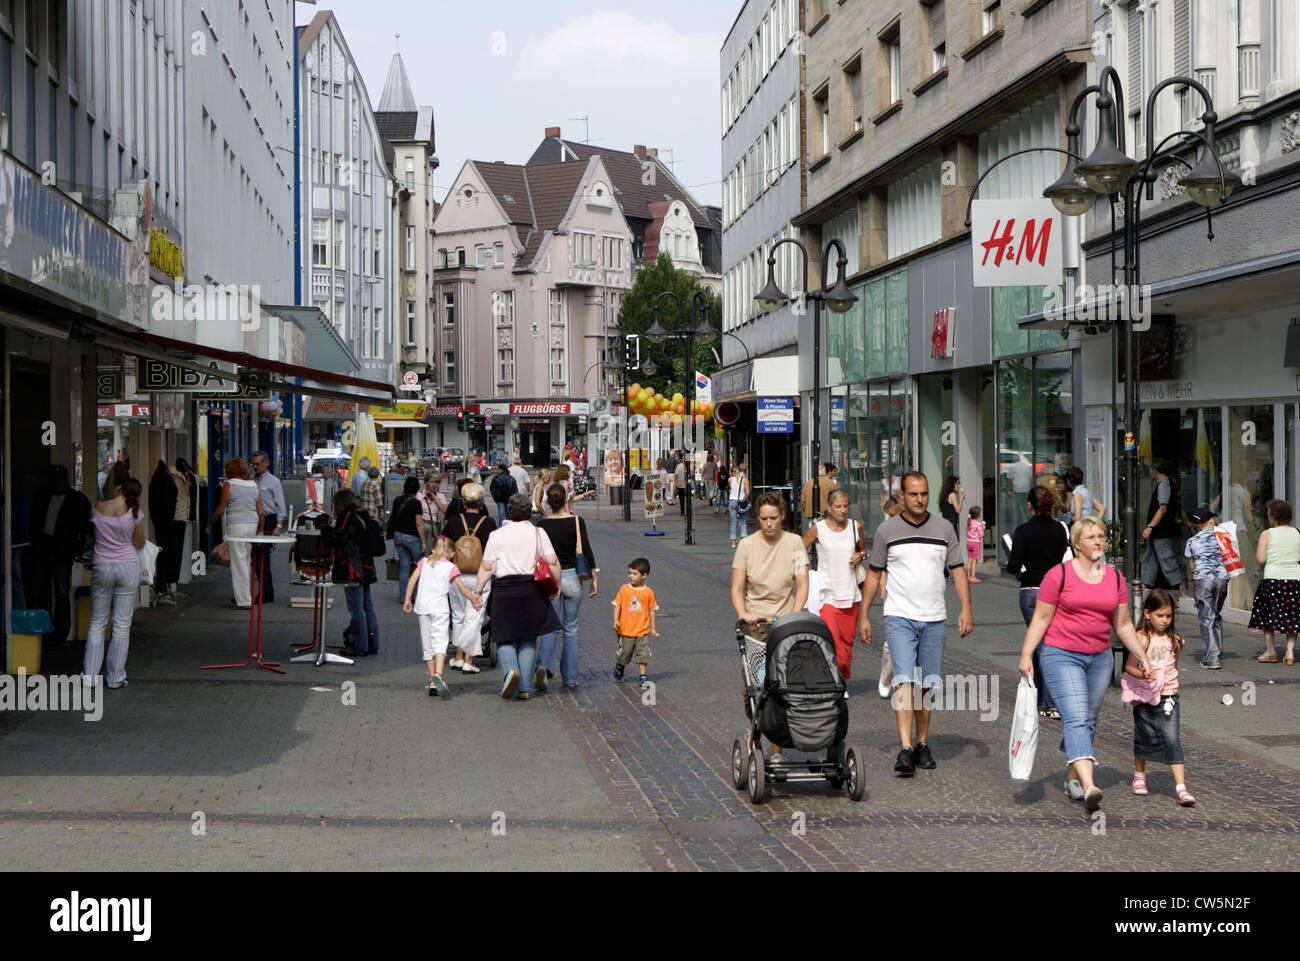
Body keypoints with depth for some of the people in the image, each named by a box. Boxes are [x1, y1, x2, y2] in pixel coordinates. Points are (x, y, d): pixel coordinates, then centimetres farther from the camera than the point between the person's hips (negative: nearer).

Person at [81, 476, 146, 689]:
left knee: (97, 622, 11)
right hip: (128, 568, -1)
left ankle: (89, 674, 6)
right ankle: (115, 678, 6)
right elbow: (139, 544, 4)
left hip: (102, 568, 1)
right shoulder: (134, 514, -8)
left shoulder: (97, 508, -5)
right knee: (122, 624, 4)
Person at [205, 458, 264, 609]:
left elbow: (220, 510, -4)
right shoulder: (254, 486, 10)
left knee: (238, 562, -2)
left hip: (236, 525, -6)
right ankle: (240, 595, 22)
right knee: (245, 561, 16)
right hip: (252, 524, 6)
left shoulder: (228, 485, -4)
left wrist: (208, 525, 10)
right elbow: (260, 512, 8)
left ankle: (244, 600, -3)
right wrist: (260, 531, 17)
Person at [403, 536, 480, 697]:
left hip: (423, 607, 3)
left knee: (427, 646, 10)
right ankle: (438, 674, -35)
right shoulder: (450, 567, 2)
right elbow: (463, 588, 1)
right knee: (440, 642, -11)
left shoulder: (424, 562, 10)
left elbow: (412, 580, 4)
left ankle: (432, 682, 12)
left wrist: (407, 599, 9)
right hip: (440, 607, -3)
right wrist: (475, 601, 13)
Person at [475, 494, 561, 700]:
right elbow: (553, 562, -2)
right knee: (528, 640, 10)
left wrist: (478, 590, 5)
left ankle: (511, 670, -20)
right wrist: (556, 586, 9)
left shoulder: (496, 535, -1)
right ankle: (525, 688, 7)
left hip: (504, 590, -1)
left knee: (505, 638, 8)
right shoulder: (538, 533, 2)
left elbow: (486, 567, -3)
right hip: (532, 590, 1)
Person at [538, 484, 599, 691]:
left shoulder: (543, 525, -3)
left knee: (551, 626, 5)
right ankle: (570, 678, 12)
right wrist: (595, 578, 2)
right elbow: (587, 551, -6)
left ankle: (543, 665, -22)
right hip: (571, 577, -1)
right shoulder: (576, 522, -6)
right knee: (571, 627, 10)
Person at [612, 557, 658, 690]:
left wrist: (653, 628, 6)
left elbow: (652, 610, 5)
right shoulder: (624, 589, -3)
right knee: (624, 652, 11)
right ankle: (619, 667, 40)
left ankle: (643, 677, 3)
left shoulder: (648, 592, -3)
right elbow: (617, 605, 1)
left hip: (642, 630, -1)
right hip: (626, 630, 1)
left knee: (643, 654, -4)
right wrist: (616, 620, -12)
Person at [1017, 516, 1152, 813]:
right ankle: (1089, 786, -30)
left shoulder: (1115, 578, 8)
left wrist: (1142, 658, 12)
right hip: (1061, 655, -5)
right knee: (1076, 718, -17)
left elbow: (1123, 624, 15)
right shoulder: (1059, 574, -6)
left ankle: (1072, 780, 25)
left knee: (1088, 722, 10)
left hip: (1100, 658, 5)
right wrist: (1026, 655, -10)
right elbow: (1040, 618, -3)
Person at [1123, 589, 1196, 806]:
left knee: (1172, 739, -9)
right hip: (1144, 697, -2)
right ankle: (1139, 776, 38)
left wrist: (1170, 684, 12)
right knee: (1143, 737, 13)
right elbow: (1129, 666, -14)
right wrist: (1142, 674, -31)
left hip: (1168, 697, 2)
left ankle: (1181, 788, -15)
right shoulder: (1141, 639, -8)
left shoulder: (1173, 640, 4)